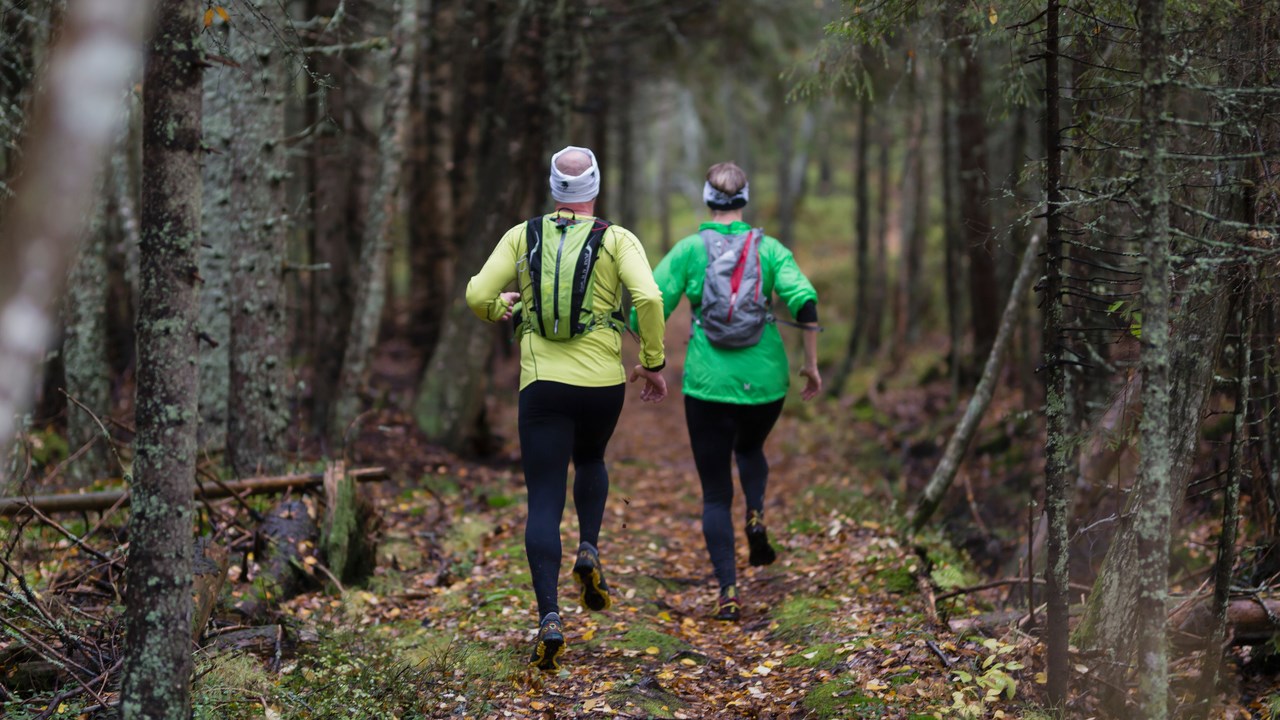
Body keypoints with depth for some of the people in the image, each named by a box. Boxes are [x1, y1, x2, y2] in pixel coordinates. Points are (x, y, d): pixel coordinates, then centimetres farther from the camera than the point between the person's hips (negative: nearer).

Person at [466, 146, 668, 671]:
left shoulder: (522, 237, 4)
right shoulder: (617, 239, 0)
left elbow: (477, 296, -1)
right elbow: (649, 298, -14)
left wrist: (500, 308, 22)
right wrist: (653, 363, -3)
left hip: (542, 382, 0)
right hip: (602, 381, 0)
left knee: (544, 503, 0)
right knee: (590, 461, 32)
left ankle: (549, 617, -13)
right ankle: (589, 549, 9)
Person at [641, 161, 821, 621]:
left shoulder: (689, 250, -2)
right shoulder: (769, 249, 1)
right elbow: (805, 302, -12)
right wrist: (811, 364, -2)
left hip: (707, 383, -1)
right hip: (764, 380, 2)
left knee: (715, 494, 8)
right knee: (750, 448, 34)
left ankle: (728, 592, -1)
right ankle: (756, 516, 8)